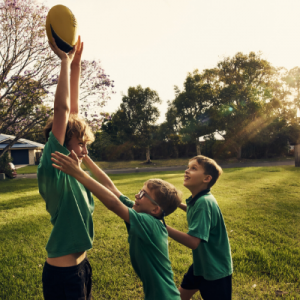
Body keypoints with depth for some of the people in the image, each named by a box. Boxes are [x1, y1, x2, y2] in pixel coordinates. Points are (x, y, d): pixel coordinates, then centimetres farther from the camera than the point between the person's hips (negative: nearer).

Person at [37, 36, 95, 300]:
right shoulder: (52, 169, -17)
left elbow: (73, 111, 3)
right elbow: (61, 109, -24)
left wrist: (76, 63, 4)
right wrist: (65, 61, -18)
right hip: (63, 275, -8)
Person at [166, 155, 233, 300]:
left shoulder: (204, 202, -30)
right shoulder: (196, 200, -4)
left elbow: (193, 242, -35)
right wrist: (180, 205, 6)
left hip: (216, 271, -8)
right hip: (200, 265, 8)